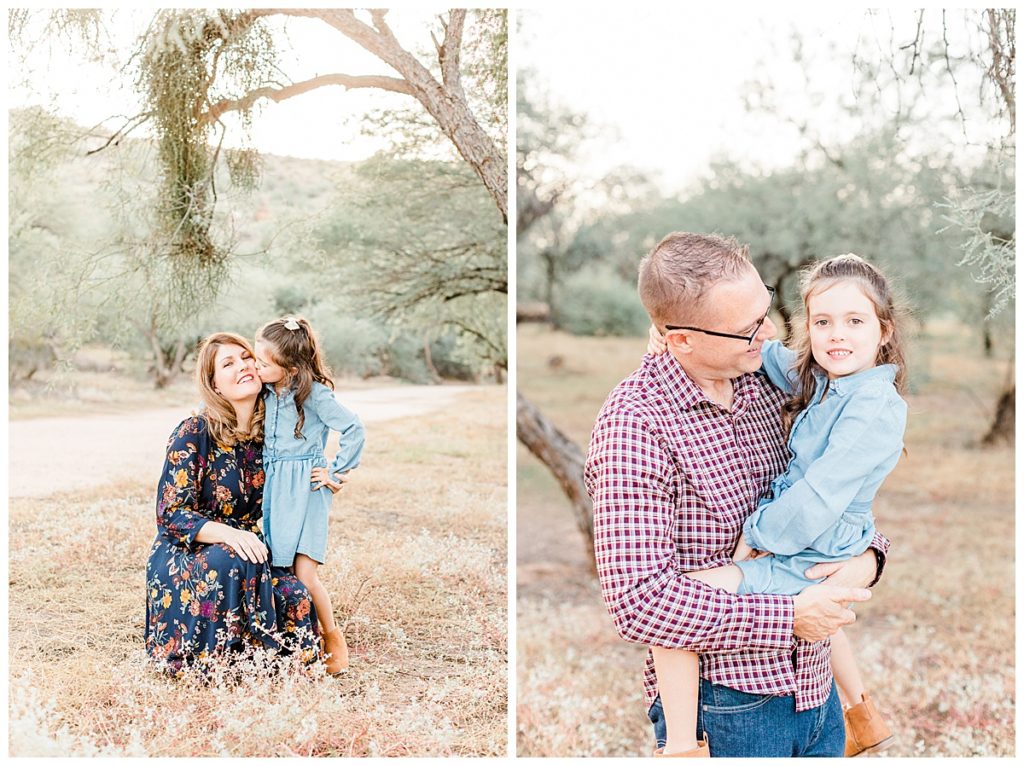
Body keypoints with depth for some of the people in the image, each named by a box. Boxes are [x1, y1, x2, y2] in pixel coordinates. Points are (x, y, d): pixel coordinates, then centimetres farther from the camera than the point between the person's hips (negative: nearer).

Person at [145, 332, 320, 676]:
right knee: (236, 566, -38)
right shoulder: (194, 433, -14)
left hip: (245, 549, 4)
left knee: (294, 597, -28)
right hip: (181, 557, -4)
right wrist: (228, 534, -33)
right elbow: (171, 514, -16)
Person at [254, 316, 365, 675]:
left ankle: (333, 638, 10)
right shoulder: (267, 392, 7)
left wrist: (336, 472, -11)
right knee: (279, 571, -1)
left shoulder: (313, 393, -12)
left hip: (304, 488, -6)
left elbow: (353, 429, -16)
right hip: (273, 486, 6)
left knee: (304, 575, -10)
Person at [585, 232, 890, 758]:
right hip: (724, 705, -7)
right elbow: (640, 602, -26)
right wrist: (789, 617, -20)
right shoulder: (635, 424, -21)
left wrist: (868, 556, -5)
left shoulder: (766, 385, 3)